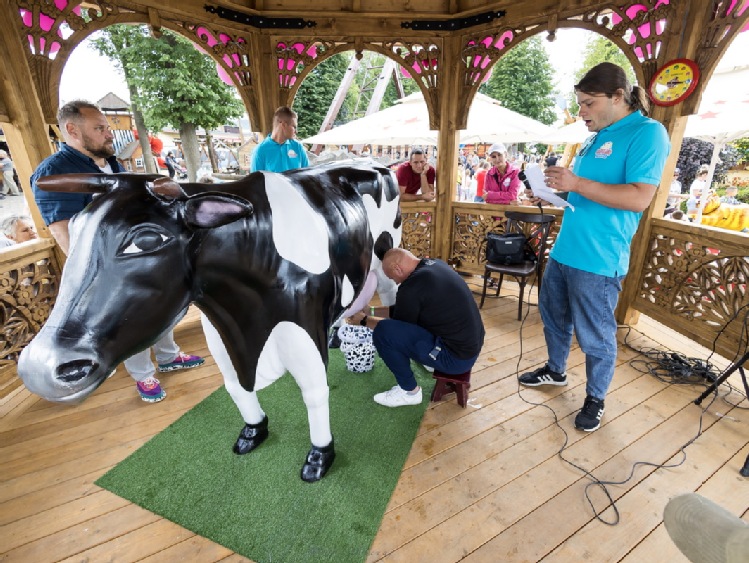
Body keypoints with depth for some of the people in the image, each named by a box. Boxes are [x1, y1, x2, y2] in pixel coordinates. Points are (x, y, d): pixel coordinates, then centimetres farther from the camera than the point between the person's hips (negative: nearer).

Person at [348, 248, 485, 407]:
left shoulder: (411, 287, -22)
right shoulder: (437, 265, 4)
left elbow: (398, 327, -4)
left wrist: (364, 320, 8)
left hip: (456, 356, -9)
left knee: (382, 332, -16)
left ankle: (409, 391, 3)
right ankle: (431, 360, 28)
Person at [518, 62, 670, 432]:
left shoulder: (647, 133, -10)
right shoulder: (597, 137, 16)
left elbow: (639, 198, -21)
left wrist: (577, 184, -23)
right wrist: (560, 184, 5)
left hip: (598, 259, -9)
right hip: (564, 249, 9)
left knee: (595, 336, 6)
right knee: (553, 316, 20)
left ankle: (595, 400, 27)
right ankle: (555, 371, 42)